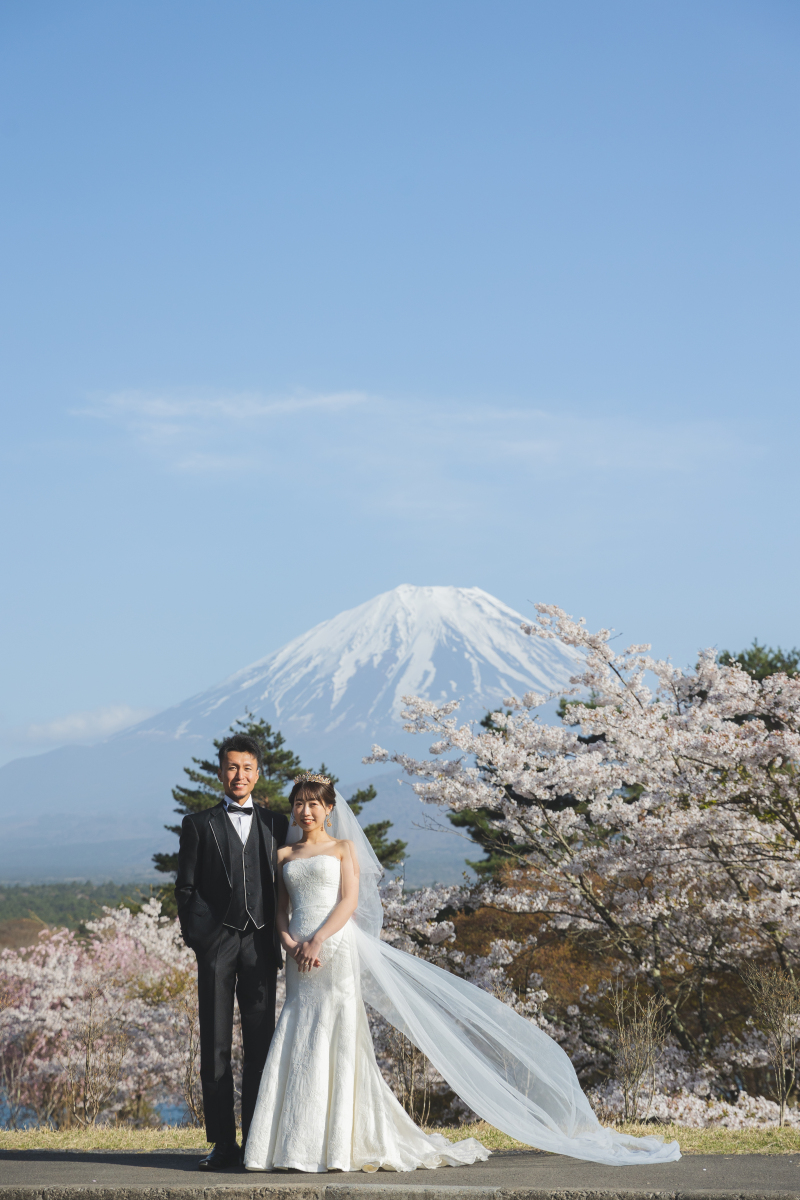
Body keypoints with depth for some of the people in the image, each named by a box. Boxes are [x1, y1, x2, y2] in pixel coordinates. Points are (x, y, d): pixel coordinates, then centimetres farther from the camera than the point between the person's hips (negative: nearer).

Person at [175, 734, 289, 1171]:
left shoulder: (275, 823, 14)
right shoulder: (198, 824, 9)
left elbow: (283, 884, 14)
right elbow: (186, 887, 7)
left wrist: (280, 938, 6)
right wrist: (195, 937, -1)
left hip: (261, 944, 2)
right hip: (217, 942, -2)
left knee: (260, 1045, 2)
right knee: (215, 1047, -2)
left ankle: (256, 1141, 7)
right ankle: (222, 1143, 1)